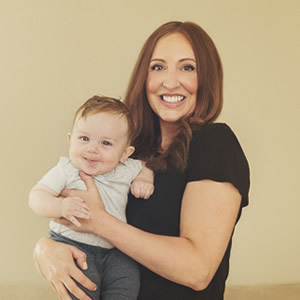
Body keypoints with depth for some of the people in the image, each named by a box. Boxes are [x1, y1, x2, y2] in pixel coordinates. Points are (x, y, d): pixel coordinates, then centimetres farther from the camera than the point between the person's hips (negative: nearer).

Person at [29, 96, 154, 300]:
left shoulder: (127, 169, 1)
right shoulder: (66, 171, -9)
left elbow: (144, 167, 22)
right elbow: (36, 196, -11)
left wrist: (144, 180, 0)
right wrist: (61, 206, -29)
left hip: (113, 249, 3)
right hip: (72, 243, -3)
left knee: (127, 282, -16)